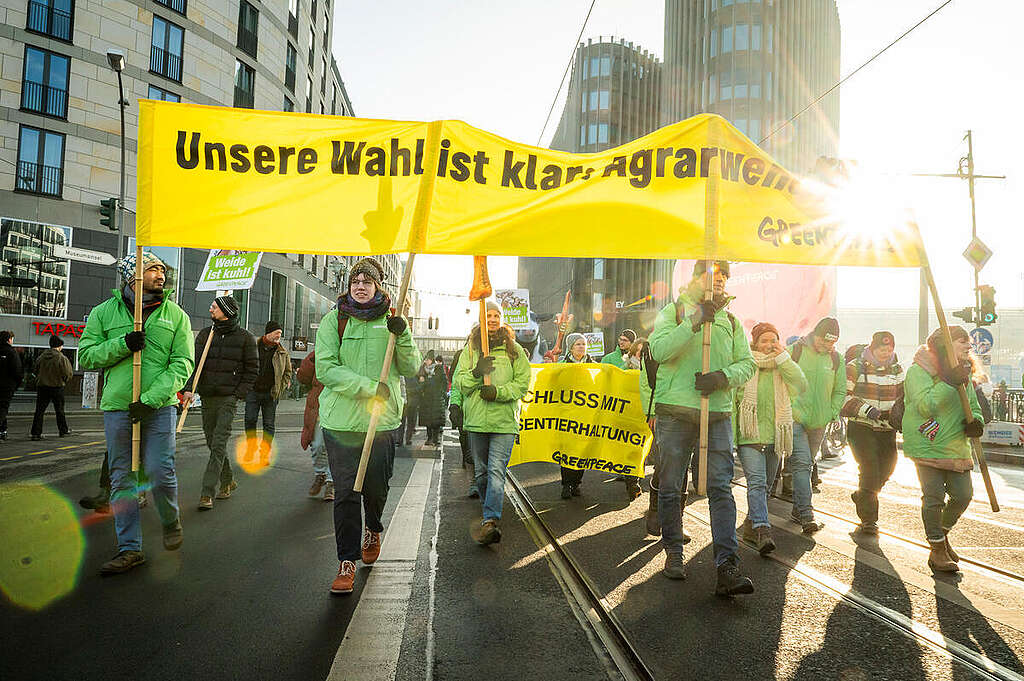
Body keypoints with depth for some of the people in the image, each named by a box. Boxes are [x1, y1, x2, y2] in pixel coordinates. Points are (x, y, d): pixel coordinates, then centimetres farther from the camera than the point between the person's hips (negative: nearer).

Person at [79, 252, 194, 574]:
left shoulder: (175, 314, 5)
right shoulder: (105, 312, 9)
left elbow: (182, 364, -2)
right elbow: (86, 355, 6)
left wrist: (150, 398, -12)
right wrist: (123, 345, -12)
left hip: (159, 406, -1)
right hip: (117, 406, 2)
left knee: (160, 472, -7)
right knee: (122, 478, 5)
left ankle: (171, 522, 23)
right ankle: (129, 549, 15)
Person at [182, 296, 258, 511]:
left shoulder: (245, 338, 0)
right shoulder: (204, 335, 9)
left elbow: (252, 369, 2)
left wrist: (239, 394, -7)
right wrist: (188, 388, -12)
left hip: (229, 398, -5)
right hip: (207, 397, 5)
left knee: (219, 445, -10)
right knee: (213, 443, 12)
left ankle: (207, 493, -8)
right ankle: (227, 481, 30)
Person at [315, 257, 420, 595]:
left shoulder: (391, 320, 7)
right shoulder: (334, 320, 3)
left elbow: (411, 368, 4)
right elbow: (326, 369, -8)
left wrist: (402, 336, -13)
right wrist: (371, 387, -18)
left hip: (381, 420, 2)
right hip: (340, 419, -1)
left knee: (376, 487, 13)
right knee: (345, 492, 0)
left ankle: (373, 531, 43)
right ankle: (347, 561, 12)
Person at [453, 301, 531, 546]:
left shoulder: (514, 350, 6)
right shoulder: (470, 349, 9)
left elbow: (522, 383, 1)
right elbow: (459, 382, 3)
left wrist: (498, 392, -14)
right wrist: (476, 373, -17)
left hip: (504, 421, -2)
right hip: (476, 420, 3)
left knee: (496, 471, -13)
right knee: (481, 472, 12)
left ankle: (490, 521, -17)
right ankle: (490, 512, 31)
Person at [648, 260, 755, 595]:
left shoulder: (730, 321, 18)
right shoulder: (673, 311, 8)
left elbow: (747, 364, 10)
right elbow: (659, 350, -10)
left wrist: (722, 377, -10)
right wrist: (696, 320, -15)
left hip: (718, 412, 2)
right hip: (675, 409, -2)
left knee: (721, 488, -6)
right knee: (670, 488, 4)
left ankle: (727, 568, -6)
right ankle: (673, 553, 20)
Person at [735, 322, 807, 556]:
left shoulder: (783, 366, 12)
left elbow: (801, 385, -6)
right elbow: (732, 398, 1)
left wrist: (782, 358, -7)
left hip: (774, 435, 4)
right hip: (749, 434, -4)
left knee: (765, 485, 11)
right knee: (757, 482, -17)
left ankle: (751, 526, 25)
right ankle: (762, 530, -24)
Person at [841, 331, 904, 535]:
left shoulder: (897, 369, 10)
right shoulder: (855, 368, -6)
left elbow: (902, 396, 21)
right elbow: (843, 397, -9)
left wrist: (898, 411, 1)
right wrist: (865, 408, -22)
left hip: (887, 430, 5)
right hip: (861, 428, -5)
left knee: (886, 468, 9)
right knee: (869, 469, -12)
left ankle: (861, 495, 38)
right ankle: (868, 519, -3)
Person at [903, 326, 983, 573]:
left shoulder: (963, 374, 13)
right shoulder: (917, 371, -10)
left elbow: (974, 406, 22)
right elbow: (926, 407, -22)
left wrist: (975, 421, -1)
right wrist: (950, 382, -26)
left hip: (956, 448, 7)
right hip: (926, 445, -7)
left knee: (963, 495, 5)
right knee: (934, 498, -5)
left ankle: (942, 533, 31)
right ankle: (937, 550, 10)